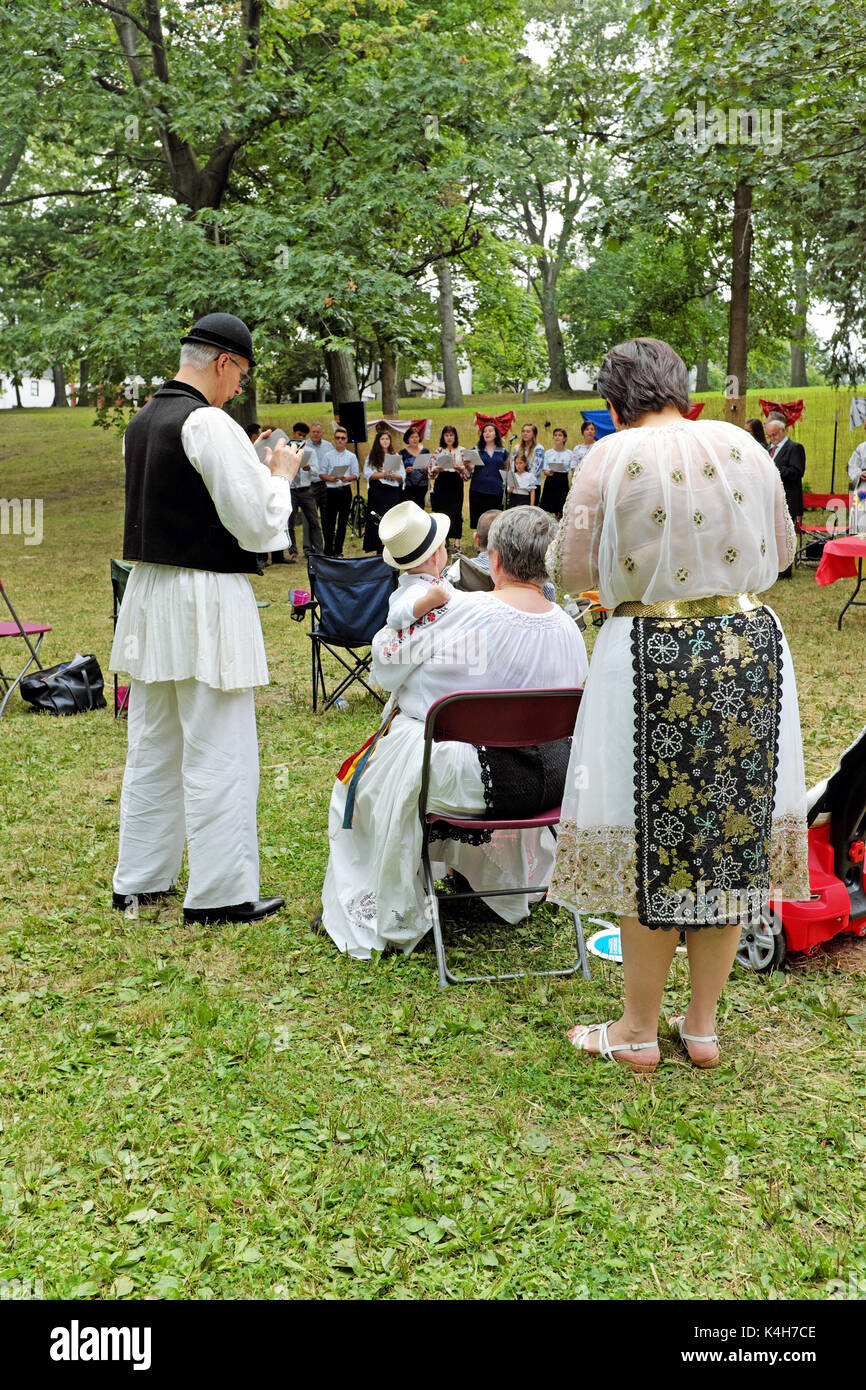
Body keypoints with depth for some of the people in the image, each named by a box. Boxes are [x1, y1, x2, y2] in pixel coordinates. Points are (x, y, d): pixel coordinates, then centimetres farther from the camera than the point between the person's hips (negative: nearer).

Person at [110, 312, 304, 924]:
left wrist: (253, 465, 18)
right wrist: (279, 475, 2)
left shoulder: (142, 422, 11)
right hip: (205, 602, -9)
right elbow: (258, 528, -15)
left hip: (149, 595, 9)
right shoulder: (210, 425, -15)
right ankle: (220, 893, 7)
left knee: (153, 747, 17)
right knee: (219, 754, -1)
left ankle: (139, 880, 27)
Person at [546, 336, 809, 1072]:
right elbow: (781, 551, 14)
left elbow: (571, 570, -5)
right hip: (751, 649, 4)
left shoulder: (613, 459, -7)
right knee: (732, 830, 12)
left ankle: (638, 1031, 18)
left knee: (651, 838, 6)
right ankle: (703, 1024, 24)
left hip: (654, 655, -4)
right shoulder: (743, 446, 4)